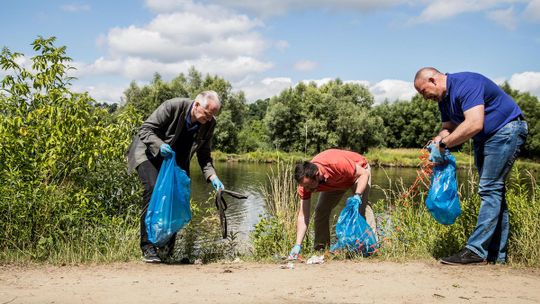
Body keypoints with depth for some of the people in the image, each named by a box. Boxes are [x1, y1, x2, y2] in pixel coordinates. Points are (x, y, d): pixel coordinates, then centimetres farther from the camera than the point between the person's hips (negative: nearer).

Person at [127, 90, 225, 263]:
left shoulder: (209, 124, -12)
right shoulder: (172, 107, -27)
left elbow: (203, 155, -3)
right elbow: (145, 130, -22)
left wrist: (213, 177, -18)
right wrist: (160, 145, -41)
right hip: (149, 153, -5)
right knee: (153, 189, -25)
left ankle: (167, 248, 8)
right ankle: (147, 247, -20)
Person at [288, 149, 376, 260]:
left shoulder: (337, 163, -45)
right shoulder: (305, 180, -30)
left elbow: (364, 173, -29)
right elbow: (303, 216, -26)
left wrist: (357, 195, -43)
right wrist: (298, 245, -33)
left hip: (359, 170, -4)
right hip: (335, 182, 4)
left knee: (362, 205, -25)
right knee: (321, 210, -9)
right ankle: (320, 248, 1)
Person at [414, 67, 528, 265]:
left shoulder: (466, 84, -24)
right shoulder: (443, 99, 7)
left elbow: (474, 124, -34)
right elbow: (449, 128, 11)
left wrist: (443, 144, -28)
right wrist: (438, 141, -11)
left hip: (506, 131, -10)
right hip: (484, 139, 10)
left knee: (490, 189, -15)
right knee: (492, 191, 9)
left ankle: (476, 251, -17)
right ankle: (497, 254, 13)